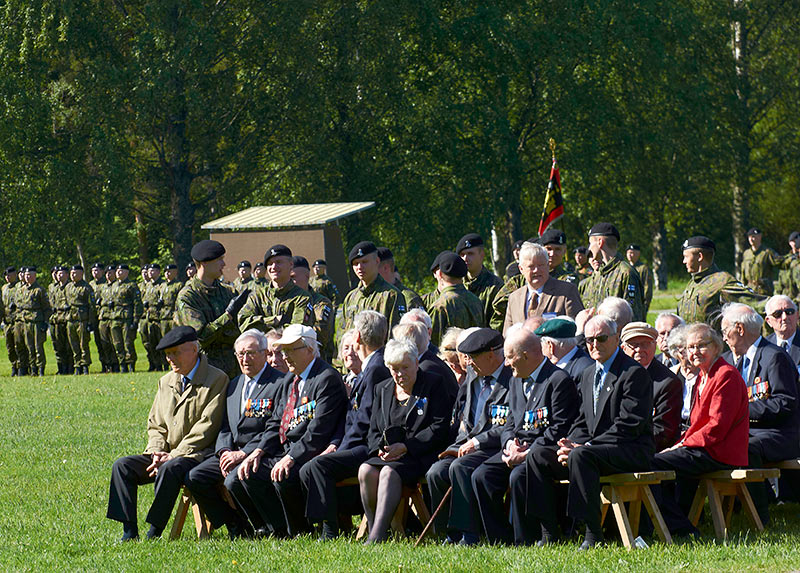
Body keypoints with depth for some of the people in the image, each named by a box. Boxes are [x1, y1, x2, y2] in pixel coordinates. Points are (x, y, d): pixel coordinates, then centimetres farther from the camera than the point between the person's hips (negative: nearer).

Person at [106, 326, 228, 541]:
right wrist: (157, 451, -3)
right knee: (122, 466, -12)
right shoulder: (166, 382, 18)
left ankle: (154, 533, -29)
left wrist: (173, 456, -16)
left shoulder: (217, 380, -5)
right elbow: (155, 425, 19)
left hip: (197, 455, -7)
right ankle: (129, 533, -16)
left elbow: (206, 427, -12)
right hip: (165, 455, 7)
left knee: (170, 469, -37)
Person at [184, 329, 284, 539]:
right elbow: (225, 427, 18)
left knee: (234, 480, -33)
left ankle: (263, 527, -8)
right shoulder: (234, 385, 20)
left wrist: (243, 454, -18)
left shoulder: (280, 383, -6)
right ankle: (236, 526, -1)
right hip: (233, 451, 8)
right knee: (195, 477, -12)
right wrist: (225, 451, -4)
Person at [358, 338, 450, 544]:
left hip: (420, 456, -5)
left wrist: (405, 447, -15)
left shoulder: (434, 385, 3)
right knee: (366, 470, -27)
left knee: (389, 472, -34)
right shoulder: (382, 389, 19)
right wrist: (381, 448, -6)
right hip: (387, 455, 5)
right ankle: (373, 527, -24)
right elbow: (373, 431, 18)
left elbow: (439, 429, -7)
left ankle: (377, 537, -41)